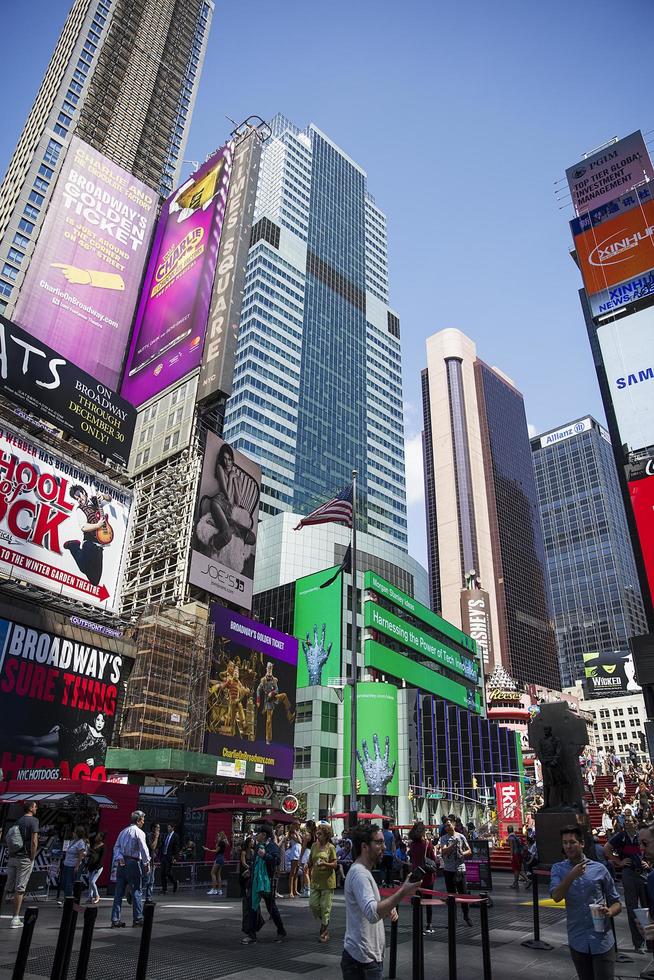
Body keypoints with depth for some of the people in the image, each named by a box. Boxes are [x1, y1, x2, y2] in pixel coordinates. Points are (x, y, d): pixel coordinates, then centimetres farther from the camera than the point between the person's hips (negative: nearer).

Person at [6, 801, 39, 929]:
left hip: (12, 857, 6)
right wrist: (32, 858, -7)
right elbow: (34, 842, -16)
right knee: (20, 888, -1)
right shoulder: (33, 821, -9)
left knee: (8, 887, 13)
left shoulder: (18, 821, 11)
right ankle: (15, 919, 2)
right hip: (25, 858, -6)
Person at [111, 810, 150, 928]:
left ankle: (115, 920, 9)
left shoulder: (123, 831, 15)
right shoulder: (139, 832, -7)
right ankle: (137, 918, 5)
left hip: (121, 863, 7)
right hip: (133, 863, -6)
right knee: (136, 891, 2)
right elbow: (144, 849, -11)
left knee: (119, 892, 9)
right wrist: (147, 864, -3)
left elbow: (116, 847, 6)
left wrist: (119, 858, -6)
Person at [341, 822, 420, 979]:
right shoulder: (359, 873, -20)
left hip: (371, 956, 10)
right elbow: (372, 914, -32)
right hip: (362, 960, -10)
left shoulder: (363, 871, 13)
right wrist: (402, 893, -34)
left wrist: (388, 909, 5)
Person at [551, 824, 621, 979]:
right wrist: (572, 876, -27)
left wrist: (610, 912, -16)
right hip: (577, 941, 1)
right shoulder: (558, 869, -1)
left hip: (602, 941, -1)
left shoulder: (599, 868, -2)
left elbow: (616, 902, 6)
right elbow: (556, 897, -16)